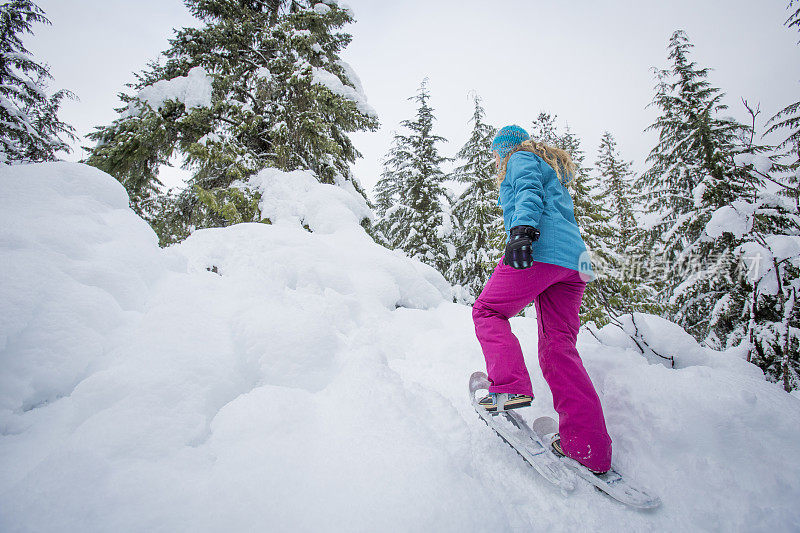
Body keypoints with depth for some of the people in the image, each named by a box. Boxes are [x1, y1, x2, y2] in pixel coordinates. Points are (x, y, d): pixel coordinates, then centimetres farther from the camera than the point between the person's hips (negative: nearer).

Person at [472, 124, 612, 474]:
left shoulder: (520, 159, 13)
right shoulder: (553, 172, 39)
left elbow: (529, 192, -9)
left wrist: (523, 230, -26)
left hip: (539, 249, -8)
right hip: (574, 261, 8)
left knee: (487, 311, 2)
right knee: (558, 348, 1)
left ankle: (510, 387, -18)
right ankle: (590, 450, -5)